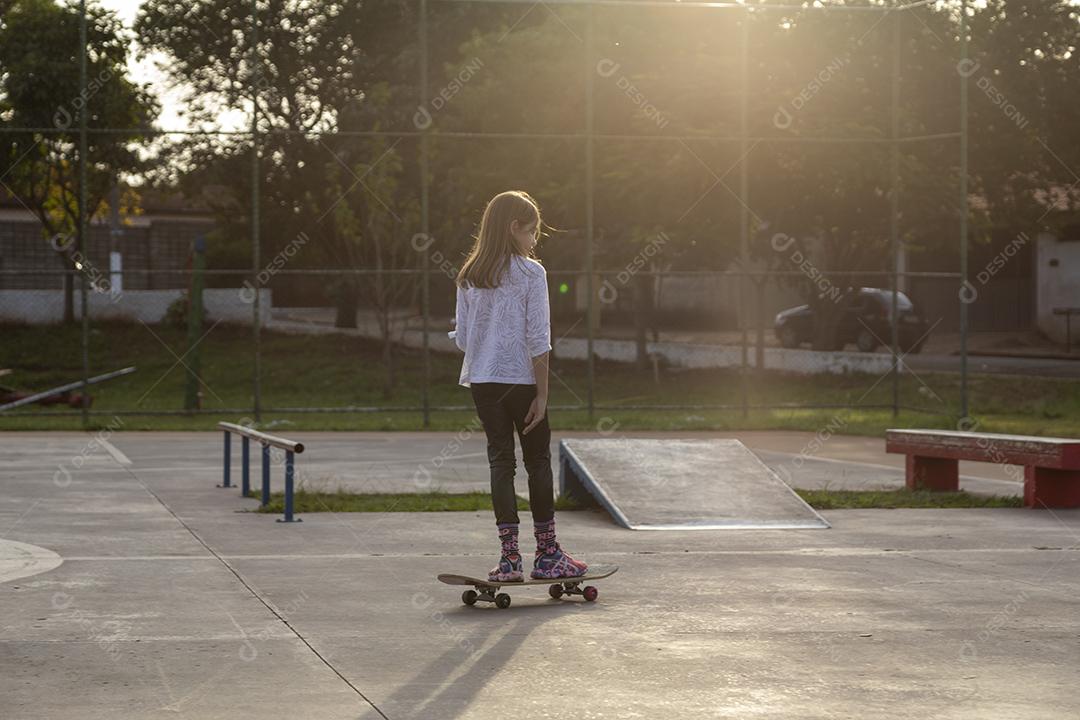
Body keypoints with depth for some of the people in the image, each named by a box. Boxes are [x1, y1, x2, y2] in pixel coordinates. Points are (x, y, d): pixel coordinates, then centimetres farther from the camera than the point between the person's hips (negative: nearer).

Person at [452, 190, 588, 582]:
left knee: (500, 459, 5)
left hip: (481, 380, 4)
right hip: (521, 379, -4)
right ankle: (547, 554, 10)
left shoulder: (469, 277, 7)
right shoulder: (531, 273, -7)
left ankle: (510, 556, -1)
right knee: (538, 460, 7)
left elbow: (462, 337, 6)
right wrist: (542, 393, -8)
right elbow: (538, 339, -11)